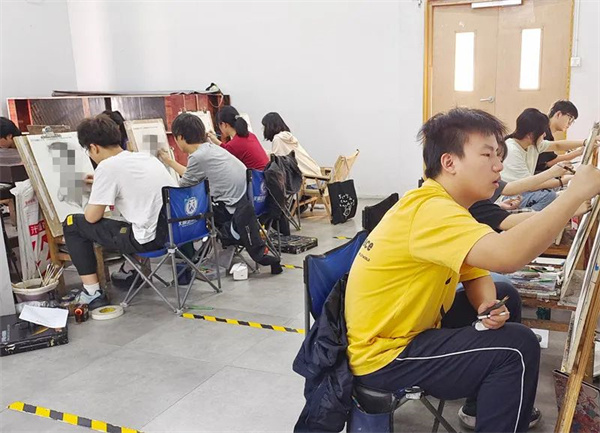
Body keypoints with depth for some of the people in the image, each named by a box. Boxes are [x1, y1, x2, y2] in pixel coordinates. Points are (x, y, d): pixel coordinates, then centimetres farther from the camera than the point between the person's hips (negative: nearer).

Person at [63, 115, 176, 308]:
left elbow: (92, 217, -5)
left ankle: (92, 293, 10)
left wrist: (97, 198, 16)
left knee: (72, 224, 8)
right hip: (176, 229, 8)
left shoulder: (108, 166, -9)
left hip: (150, 238, -8)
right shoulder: (146, 157, 12)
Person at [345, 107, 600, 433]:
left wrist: (489, 306, -14)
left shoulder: (443, 205, 5)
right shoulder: (430, 210, -28)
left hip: (409, 328, 10)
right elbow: (507, 255, -43)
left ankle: (489, 403, 32)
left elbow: (476, 274, 9)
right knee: (517, 347, -13)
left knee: (505, 297, 17)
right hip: (383, 357, -10)